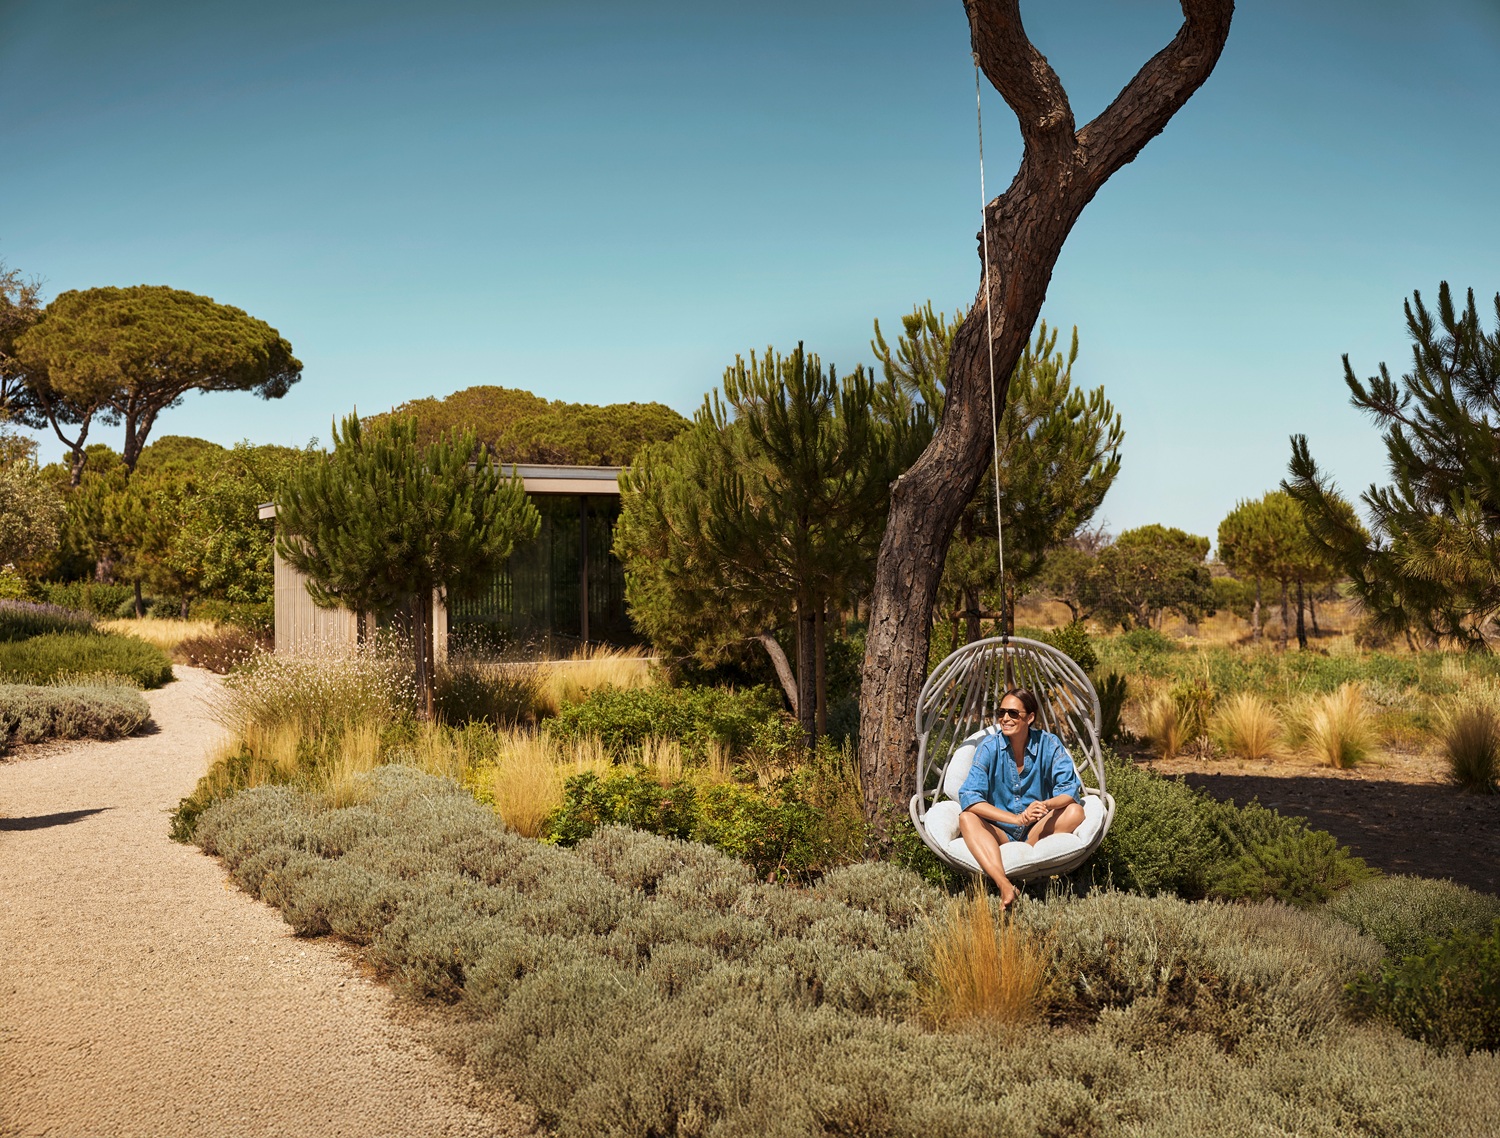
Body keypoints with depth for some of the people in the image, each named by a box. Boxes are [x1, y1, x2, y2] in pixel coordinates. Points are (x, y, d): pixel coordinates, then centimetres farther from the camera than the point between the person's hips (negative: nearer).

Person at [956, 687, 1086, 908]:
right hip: (999, 834, -1)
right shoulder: (989, 747, -9)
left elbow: (1069, 790, -13)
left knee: (1074, 811, -23)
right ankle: (1004, 885, -50)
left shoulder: (1048, 744, -6)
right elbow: (969, 797, -20)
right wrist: (1017, 818, -33)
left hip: (1039, 832, 1)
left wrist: (1047, 805, -38)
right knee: (966, 819, -29)